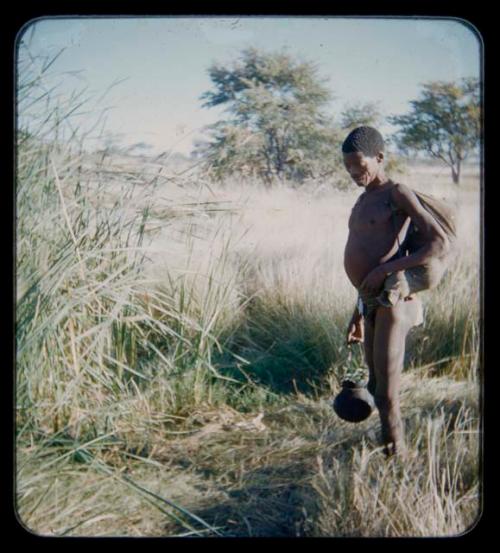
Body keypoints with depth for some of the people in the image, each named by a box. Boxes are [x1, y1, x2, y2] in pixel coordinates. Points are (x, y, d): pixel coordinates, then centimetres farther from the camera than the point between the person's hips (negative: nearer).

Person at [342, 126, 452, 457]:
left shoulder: (398, 194, -6)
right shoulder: (364, 201, 20)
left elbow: (442, 246, -16)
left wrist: (385, 269, -20)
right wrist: (358, 313, 25)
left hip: (393, 301, -9)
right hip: (371, 304, 9)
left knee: (387, 395, -6)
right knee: (376, 388, 15)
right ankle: (388, 452, 27)